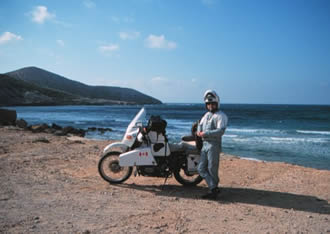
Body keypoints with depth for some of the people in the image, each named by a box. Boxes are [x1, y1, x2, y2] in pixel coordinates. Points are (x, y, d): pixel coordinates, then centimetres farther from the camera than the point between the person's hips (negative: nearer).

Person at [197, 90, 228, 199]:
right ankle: (214, 188, 7)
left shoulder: (221, 116, -7)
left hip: (214, 145, -8)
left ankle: (213, 191, 11)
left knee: (212, 170, -1)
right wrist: (198, 131, 5)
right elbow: (200, 124, 29)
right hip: (205, 145, 8)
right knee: (201, 169, 4)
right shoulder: (207, 114, 18)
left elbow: (220, 131, -19)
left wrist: (205, 134, -19)